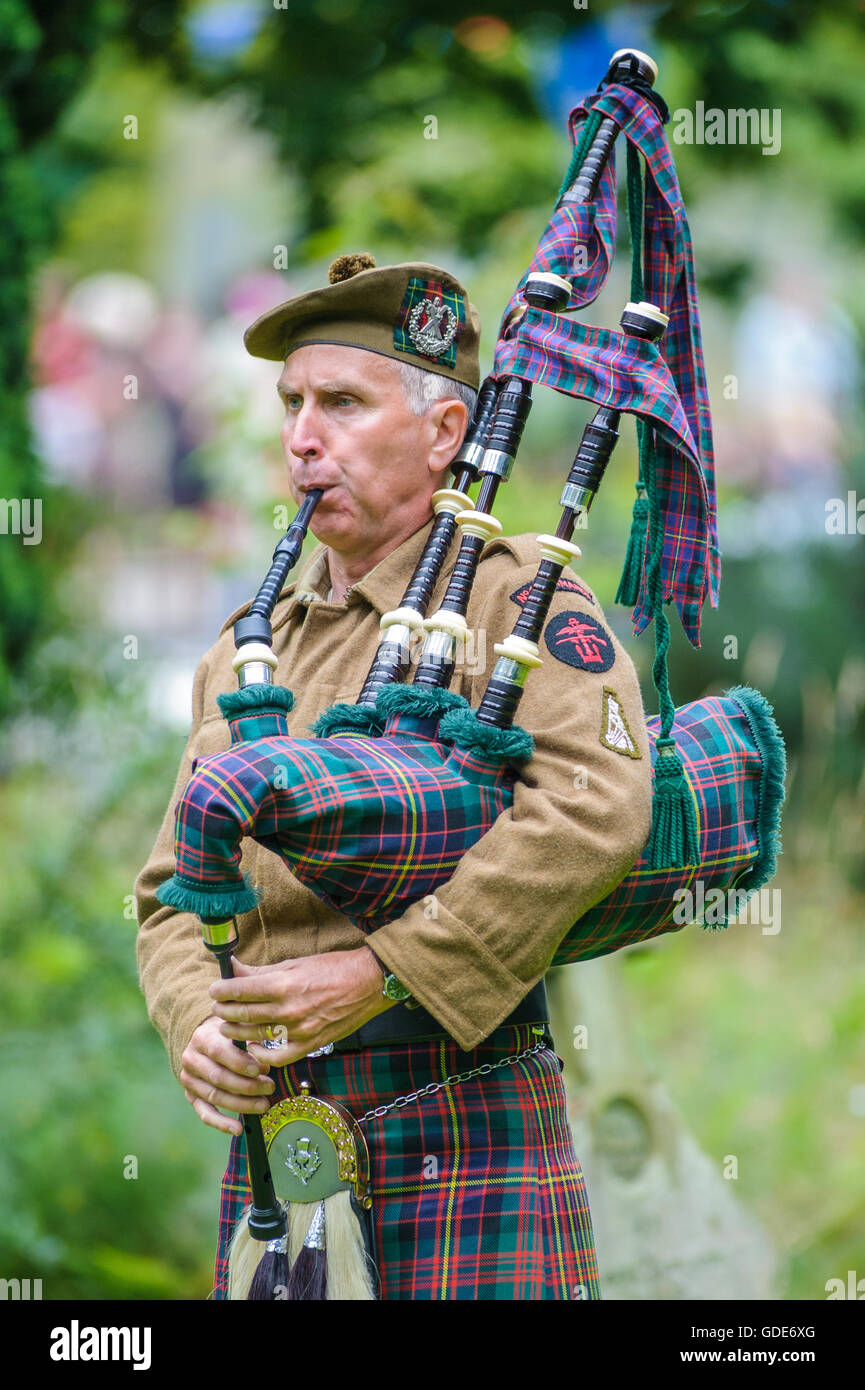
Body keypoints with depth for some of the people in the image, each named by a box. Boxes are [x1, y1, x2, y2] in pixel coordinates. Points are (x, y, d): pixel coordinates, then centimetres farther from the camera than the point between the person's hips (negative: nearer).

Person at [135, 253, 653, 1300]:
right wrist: (197, 1026, -4)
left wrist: (380, 973, -21)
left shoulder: (515, 597, -2)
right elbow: (174, 895, 19)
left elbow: (593, 810, -19)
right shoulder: (241, 655, 17)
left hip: (468, 1129, -5)